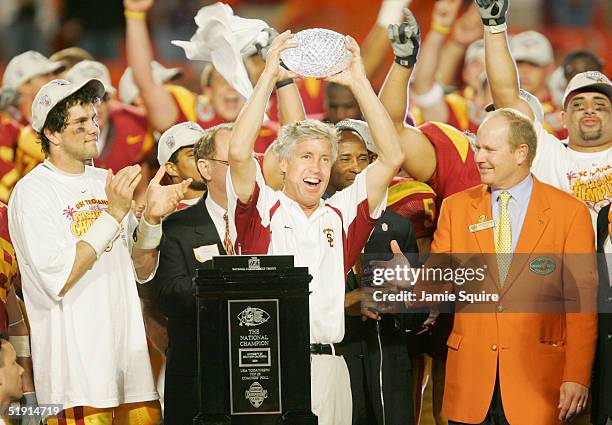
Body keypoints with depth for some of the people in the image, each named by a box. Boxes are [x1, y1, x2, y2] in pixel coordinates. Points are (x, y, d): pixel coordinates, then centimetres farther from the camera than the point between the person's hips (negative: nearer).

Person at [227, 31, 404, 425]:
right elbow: (239, 152, -9)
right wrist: (269, 77, -6)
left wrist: (359, 82, 3)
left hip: (327, 366, 3)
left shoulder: (342, 215, 14)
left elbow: (392, 158, 6)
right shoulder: (262, 210, 7)